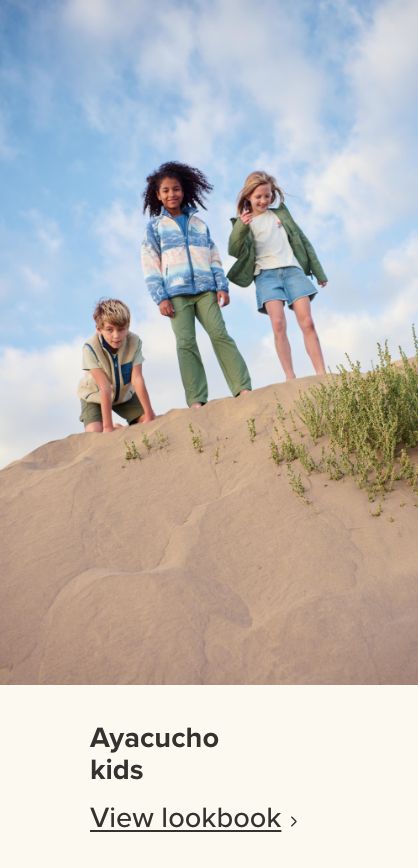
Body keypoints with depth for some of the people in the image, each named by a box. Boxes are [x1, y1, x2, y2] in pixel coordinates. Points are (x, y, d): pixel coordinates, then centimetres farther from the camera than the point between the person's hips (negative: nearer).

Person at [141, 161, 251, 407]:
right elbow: (151, 266, 3)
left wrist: (222, 286, 3)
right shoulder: (155, 226, 10)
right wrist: (161, 298, -7)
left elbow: (214, 257, 16)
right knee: (186, 343, -8)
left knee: (220, 334, -9)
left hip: (205, 288, 2)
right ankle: (197, 400, -10)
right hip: (176, 292, -2)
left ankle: (243, 388, -12)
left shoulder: (199, 222, 18)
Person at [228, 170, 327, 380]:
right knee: (278, 323, -21)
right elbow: (234, 250, -8)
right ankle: (290, 377, -21)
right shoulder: (243, 222, 9)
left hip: (293, 270, 2)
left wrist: (319, 272, 19)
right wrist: (240, 227, -27)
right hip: (267, 275, -2)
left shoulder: (280, 213, 18)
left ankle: (322, 374, -11)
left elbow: (302, 241, 21)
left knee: (307, 322, -10)